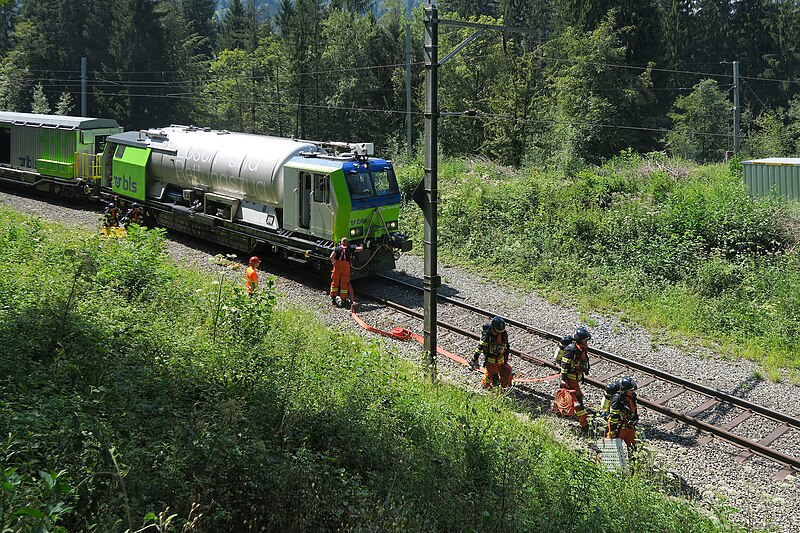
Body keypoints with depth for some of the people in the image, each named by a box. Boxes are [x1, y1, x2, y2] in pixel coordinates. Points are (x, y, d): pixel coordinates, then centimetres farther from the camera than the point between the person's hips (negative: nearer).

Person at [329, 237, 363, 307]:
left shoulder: (337, 248, 11)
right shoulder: (350, 248, 11)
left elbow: (331, 257, 0)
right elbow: (360, 249, 12)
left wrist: (334, 262, 17)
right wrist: (361, 246, 34)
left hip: (337, 265, 1)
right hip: (346, 265, -1)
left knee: (335, 282, 11)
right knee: (344, 283, 5)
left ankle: (333, 299, 14)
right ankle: (344, 300, 7)